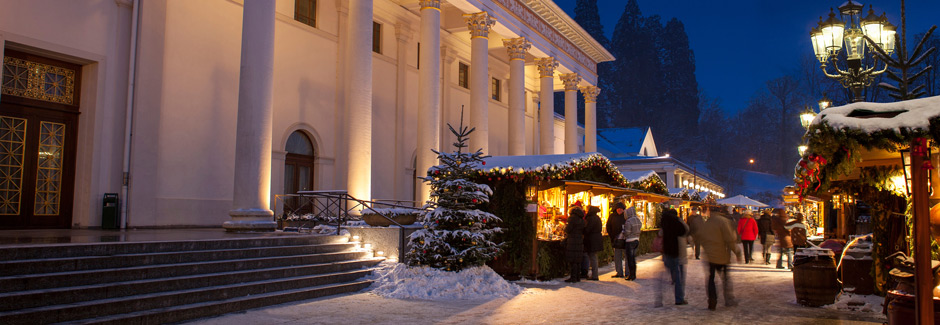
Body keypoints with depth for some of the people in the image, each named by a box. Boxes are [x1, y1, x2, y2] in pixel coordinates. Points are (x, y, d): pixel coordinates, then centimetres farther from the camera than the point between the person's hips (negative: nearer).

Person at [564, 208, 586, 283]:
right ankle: (578, 277, 15)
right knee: (577, 260, 12)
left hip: (573, 242, -8)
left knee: (573, 260, -6)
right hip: (580, 241, 8)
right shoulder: (581, 219, 15)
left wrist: (565, 227, 9)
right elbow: (583, 231, 18)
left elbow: (567, 230, -11)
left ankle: (573, 277, -6)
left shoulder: (573, 217, -9)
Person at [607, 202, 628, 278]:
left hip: (626, 238, -3)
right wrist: (612, 237, 3)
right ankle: (619, 273, 14)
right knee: (617, 256, 6)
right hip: (617, 239, 3)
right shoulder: (612, 216, 5)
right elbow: (608, 227, 11)